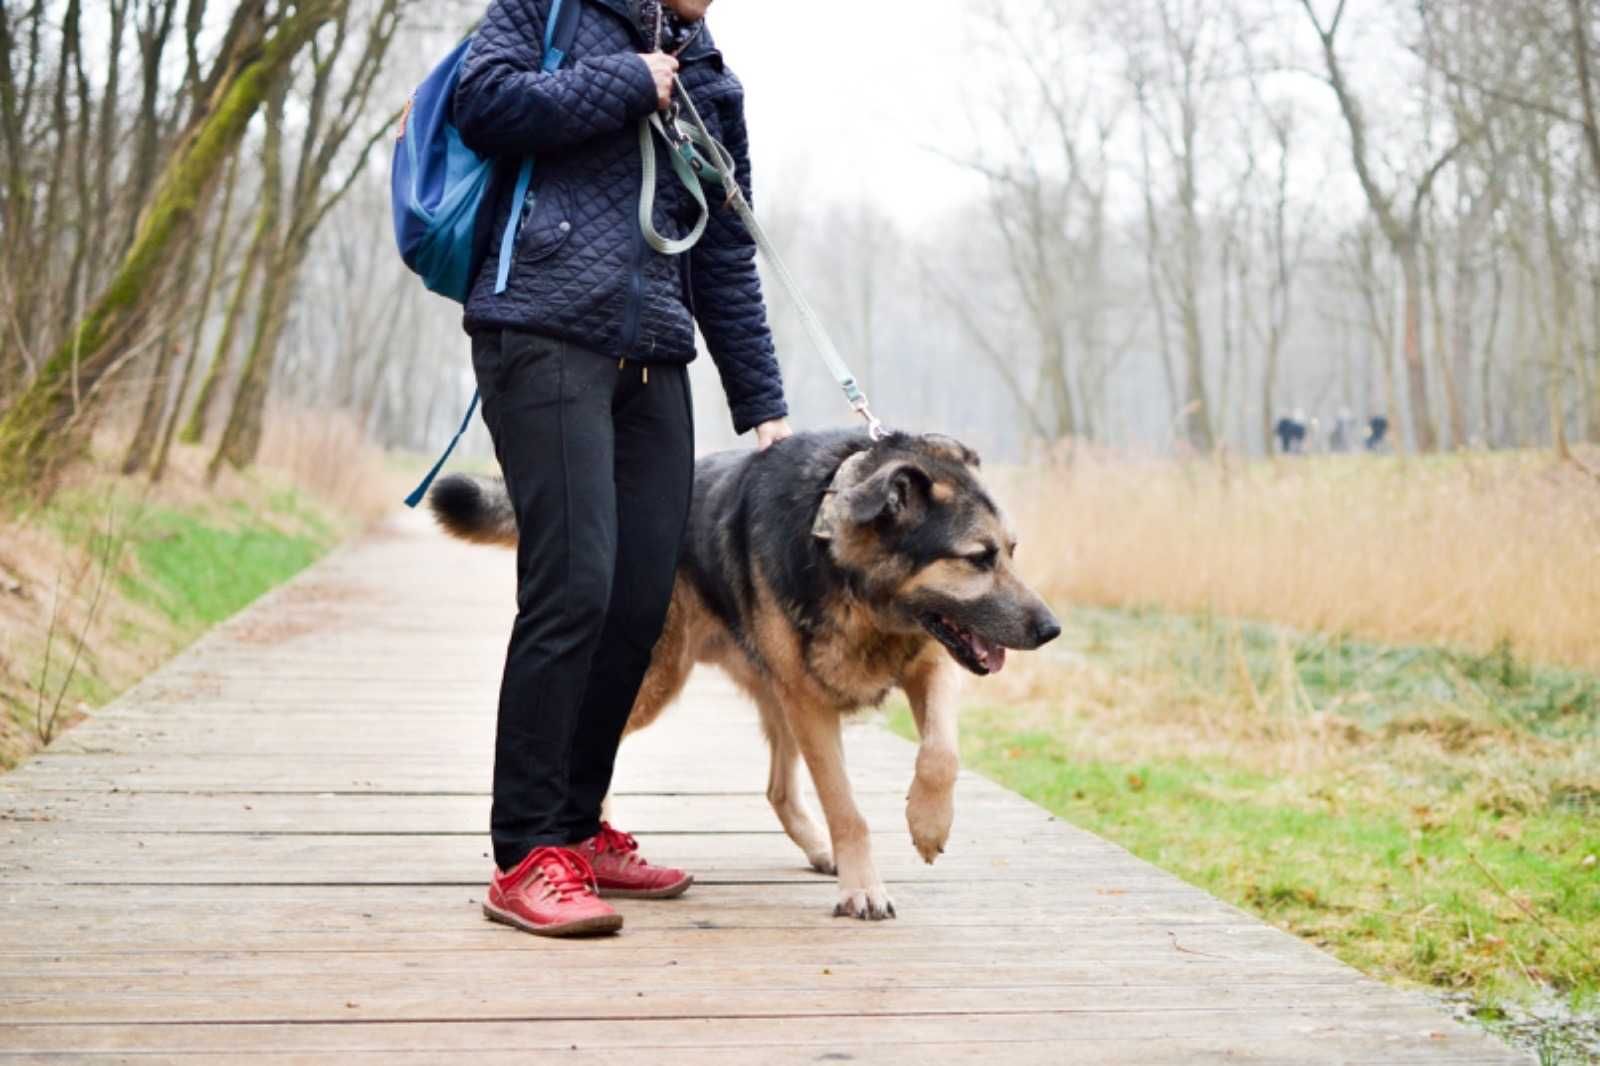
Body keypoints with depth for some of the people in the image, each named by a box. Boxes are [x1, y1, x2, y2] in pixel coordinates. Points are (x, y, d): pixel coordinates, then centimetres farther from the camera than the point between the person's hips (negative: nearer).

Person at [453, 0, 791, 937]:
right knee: (573, 586, -15)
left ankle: (577, 831, 18)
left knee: (641, 604, 2)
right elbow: (485, 102, -9)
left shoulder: (712, 84, 22)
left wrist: (763, 406, 17)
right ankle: (526, 859, -7)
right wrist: (627, 84, -2)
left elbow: (727, 259, 22)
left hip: (655, 361, 6)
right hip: (546, 334, -6)